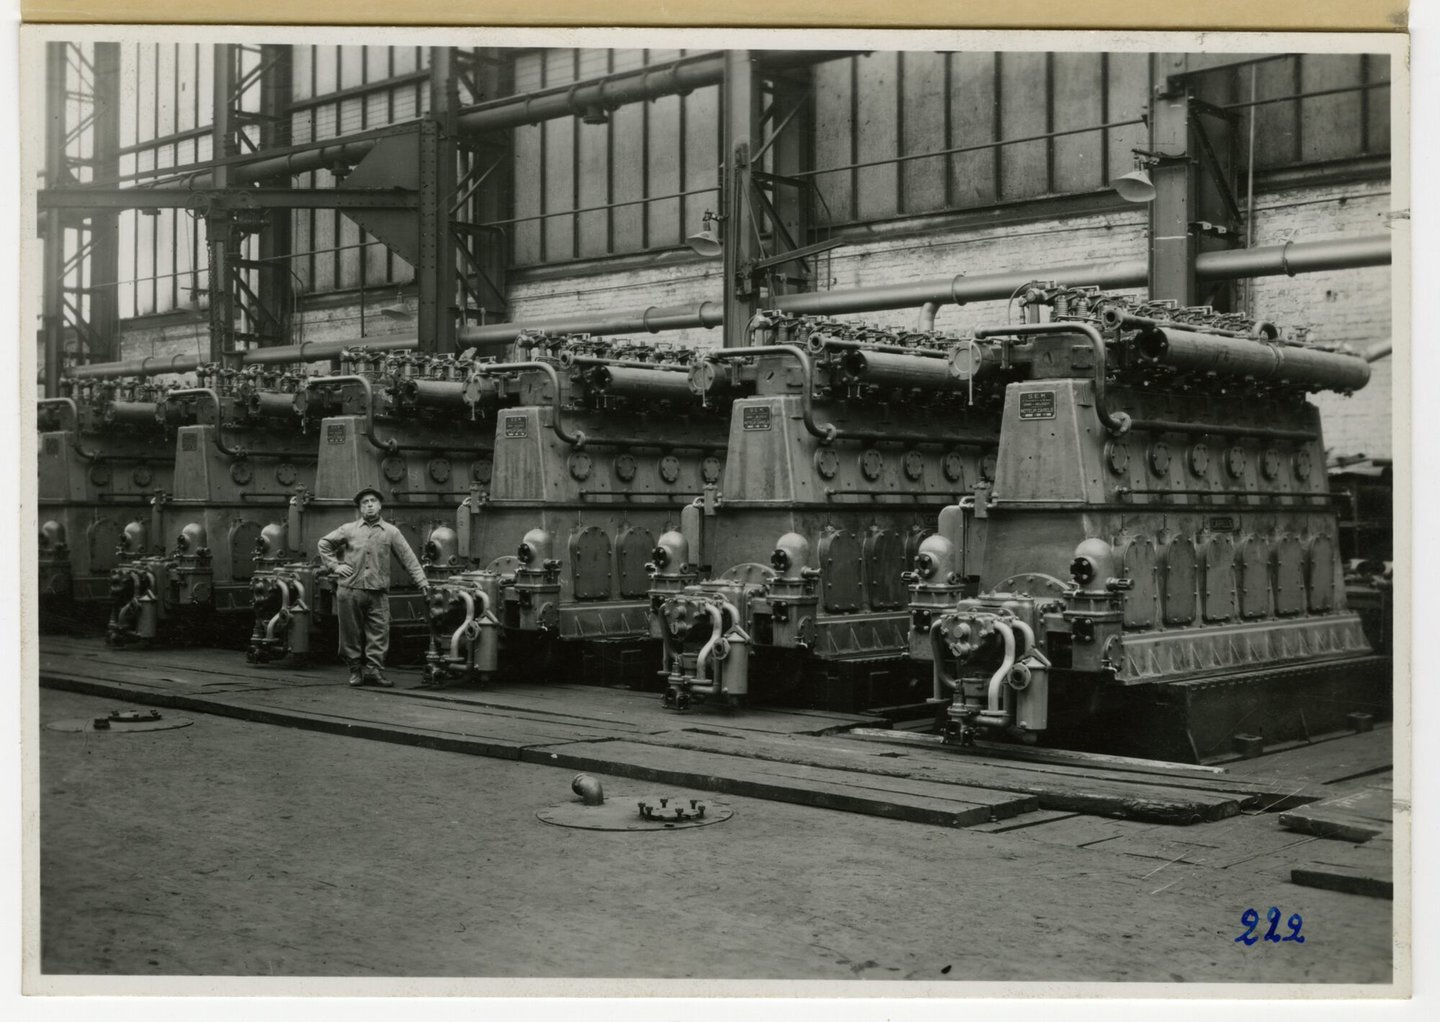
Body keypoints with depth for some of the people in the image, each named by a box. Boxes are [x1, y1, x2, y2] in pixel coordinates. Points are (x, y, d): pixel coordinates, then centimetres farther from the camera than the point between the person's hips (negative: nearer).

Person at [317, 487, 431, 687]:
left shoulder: (391, 532, 7)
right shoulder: (349, 530, 8)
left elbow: (408, 557, 4)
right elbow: (324, 543, 18)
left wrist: (422, 581, -4)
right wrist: (335, 565, 6)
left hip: (378, 591, 0)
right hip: (350, 590, 0)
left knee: (379, 633, -4)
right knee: (351, 633, 4)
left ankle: (374, 670, 2)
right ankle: (356, 669, 15)